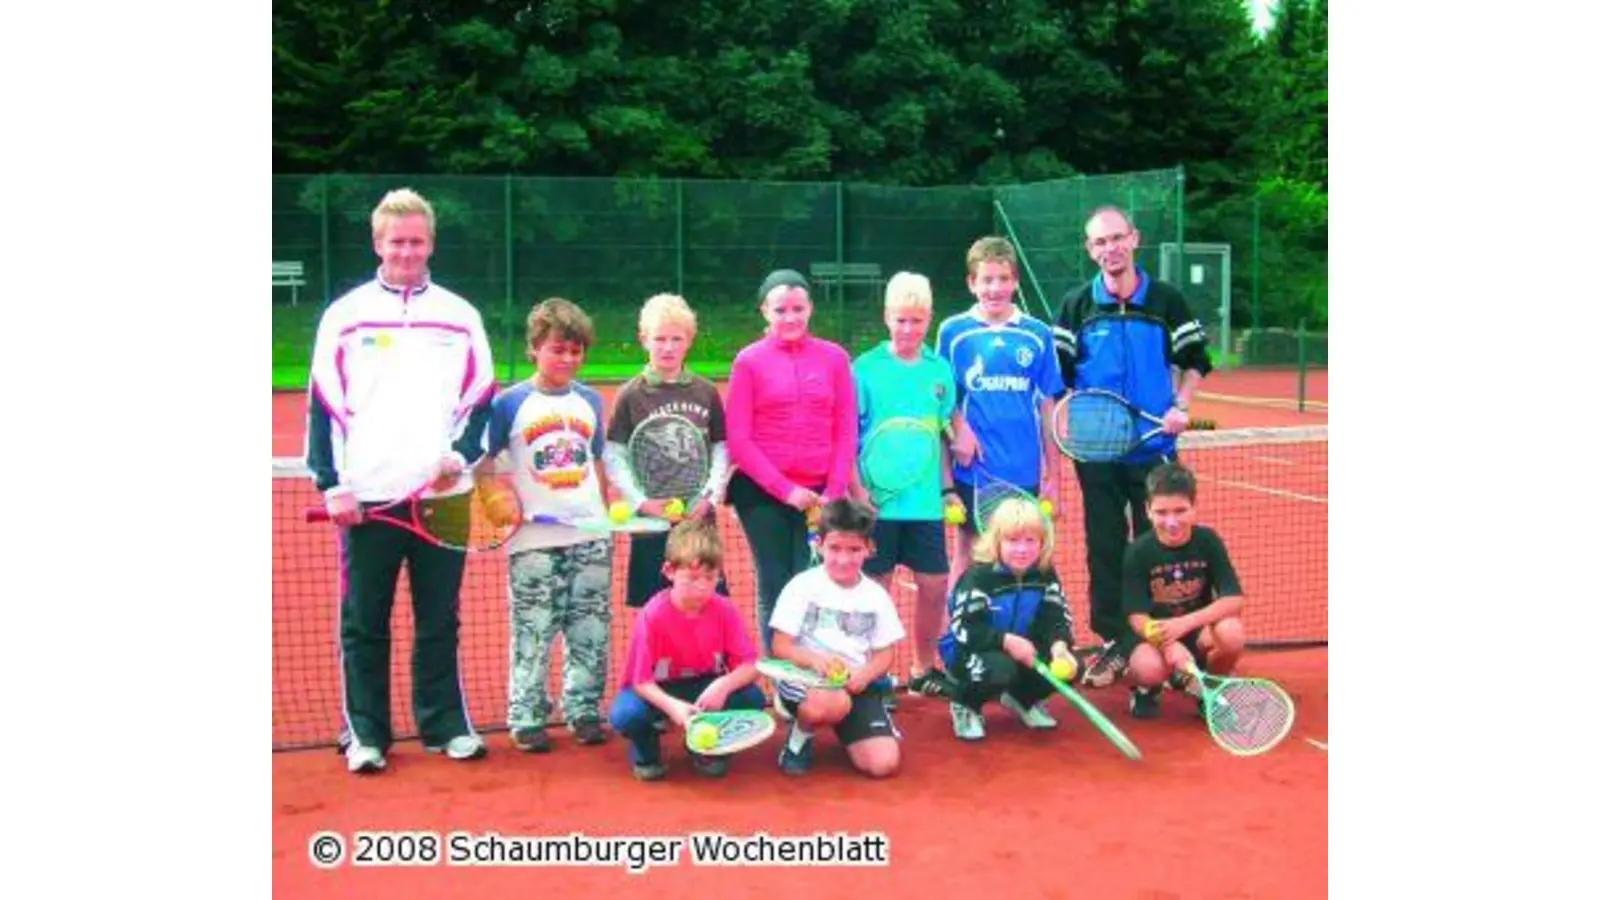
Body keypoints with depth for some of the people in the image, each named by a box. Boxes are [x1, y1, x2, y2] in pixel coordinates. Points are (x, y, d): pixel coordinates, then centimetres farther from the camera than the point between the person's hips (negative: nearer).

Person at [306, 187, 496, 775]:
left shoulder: (460, 316, 9)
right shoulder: (345, 315, 5)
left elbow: (480, 399, 10)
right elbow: (323, 405, 3)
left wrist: (460, 454, -7)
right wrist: (330, 482, -5)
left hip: (442, 496, 1)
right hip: (366, 498, -1)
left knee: (440, 622, 8)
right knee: (362, 624, 4)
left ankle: (446, 725, 19)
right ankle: (364, 734, 14)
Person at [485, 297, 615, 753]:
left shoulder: (589, 401, 9)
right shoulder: (510, 403, -2)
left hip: (590, 537, 4)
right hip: (534, 540, -3)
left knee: (591, 632, 7)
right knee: (532, 634, 1)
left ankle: (584, 711, 19)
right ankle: (526, 719, 11)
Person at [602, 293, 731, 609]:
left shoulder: (706, 392, 6)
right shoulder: (631, 395, 0)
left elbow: (721, 450, 8)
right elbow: (613, 458, -2)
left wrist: (710, 497, -4)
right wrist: (642, 501, -11)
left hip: (700, 520, 2)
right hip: (651, 523, -2)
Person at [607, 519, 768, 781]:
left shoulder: (725, 610, -15)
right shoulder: (653, 615, -24)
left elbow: (748, 665, -16)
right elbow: (641, 680, -21)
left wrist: (724, 685, -38)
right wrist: (672, 706, -40)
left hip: (707, 687, 3)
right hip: (659, 690, -2)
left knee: (753, 699, -24)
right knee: (624, 715, -34)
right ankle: (645, 752, 6)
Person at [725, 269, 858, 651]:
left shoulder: (834, 357, 6)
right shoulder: (749, 361, 0)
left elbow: (847, 431, 6)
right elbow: (738, 439, -3)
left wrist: (834, 492, -3)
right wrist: (784, 489, -9)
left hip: (820, 494, 1)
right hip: (762, 494, -1)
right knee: (773, 587, 4)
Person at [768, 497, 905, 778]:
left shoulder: (876, 595, 5)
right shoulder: (802, 586, -6)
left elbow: (885, 653, 7)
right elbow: (780, 647, -7)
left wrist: (865, 675, -15)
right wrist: (813, 659, -27)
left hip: (856, 684, 3)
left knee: (884, 763, -15)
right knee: (833, 702, -40)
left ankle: (849, 732, 22)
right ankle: (800, 736, -3)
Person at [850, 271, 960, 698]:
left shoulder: (940, 370, 7)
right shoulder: (865, 368, -4)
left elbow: (942, 436, 14)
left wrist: (948, 488, 10)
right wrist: (857, 491, -14)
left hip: (925, 501, 4)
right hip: (878, 501, -4)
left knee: (934, 585, 8)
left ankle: (924, 669, 26)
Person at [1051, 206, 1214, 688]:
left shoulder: (1167, 300, 0)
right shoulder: (1076, 305, 2)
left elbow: (1194, 360, 8)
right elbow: (1059, 374, 7)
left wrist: (1180, 406, -7)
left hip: (1153, 447, -1)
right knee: (1104, 549, 6)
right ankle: (1114, 643, 16)